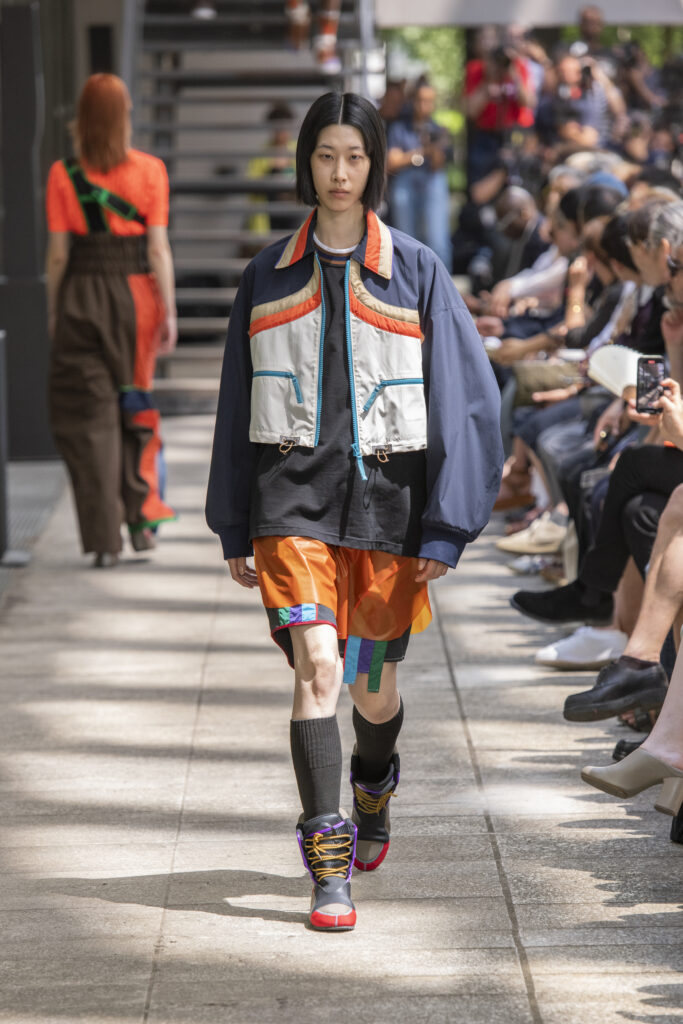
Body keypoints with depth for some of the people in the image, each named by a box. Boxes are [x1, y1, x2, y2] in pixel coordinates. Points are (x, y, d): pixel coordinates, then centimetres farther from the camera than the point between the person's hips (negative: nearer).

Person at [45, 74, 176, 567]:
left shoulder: (64, 175, -4)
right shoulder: (150, 171, -3)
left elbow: (58, 253, -3)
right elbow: (159, 250, -4)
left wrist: (53, 310, 6)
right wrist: (169, 312, 2)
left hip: (81, 298, -1)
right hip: (136, 295, 1)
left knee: (88, 415, 3)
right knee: (135, 406, 19)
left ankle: (104, 540, 0)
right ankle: (141, 517, 18)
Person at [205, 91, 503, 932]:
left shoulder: (415, 273, 2)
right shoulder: (270, 276, 7)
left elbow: (464, 400, 0)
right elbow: (238, 407, 13)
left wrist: (445, 528, -6)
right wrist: (233, 530, 12)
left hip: (386, 493, 0)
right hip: (294, 493, 0)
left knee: (374, 681, 12)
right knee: (317, 664, -16)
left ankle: (373, 795, 45)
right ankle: (328, 869, -15)